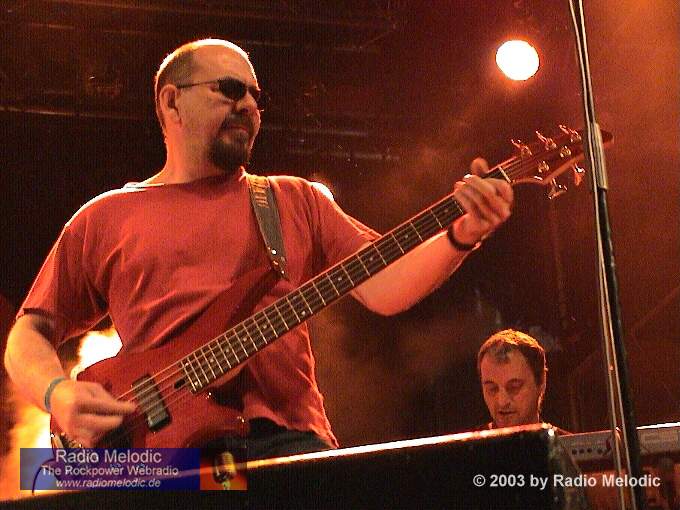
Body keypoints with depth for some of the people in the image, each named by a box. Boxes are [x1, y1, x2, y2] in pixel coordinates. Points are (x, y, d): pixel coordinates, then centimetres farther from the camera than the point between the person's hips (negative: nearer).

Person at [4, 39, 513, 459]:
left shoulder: (296, 200, 17)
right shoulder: (105, 218, 15)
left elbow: (383, 288, 7)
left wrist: (462, 234, -9)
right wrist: (60, 395, -5)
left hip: (285, 438, 1)